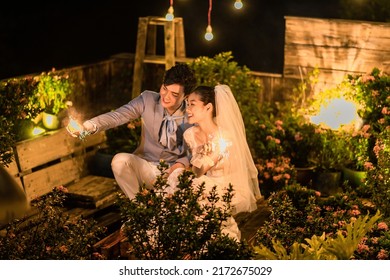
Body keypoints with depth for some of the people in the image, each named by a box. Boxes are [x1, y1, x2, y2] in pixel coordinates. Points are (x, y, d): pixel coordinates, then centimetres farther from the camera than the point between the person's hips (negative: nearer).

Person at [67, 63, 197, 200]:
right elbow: (117, 116, -17)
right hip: (146, 167, 2)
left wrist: (182, 163, -22)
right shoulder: (148, 99, -8)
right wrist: (89, 125, -36)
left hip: (173, 173, -1)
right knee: (120, 160, -28)